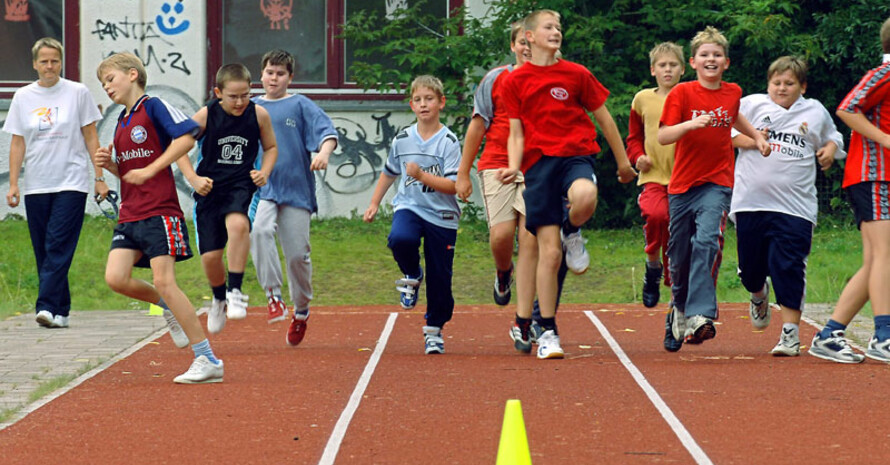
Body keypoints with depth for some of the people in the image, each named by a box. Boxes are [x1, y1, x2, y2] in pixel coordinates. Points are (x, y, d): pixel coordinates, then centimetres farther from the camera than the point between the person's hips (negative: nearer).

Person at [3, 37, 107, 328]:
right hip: (35, 186, 3)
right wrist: (13, 183, 3)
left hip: (71, 184, -3)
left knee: (59, 247, -13)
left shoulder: (77, 93, 2)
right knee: (43, 251, 3)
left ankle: (47, 306, -20)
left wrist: (99, 178, 0)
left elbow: (91, 138, 5)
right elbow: (17, 143, 10)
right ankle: (61, 311, 9)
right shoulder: (23, 97, 8)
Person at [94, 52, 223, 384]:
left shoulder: (154, 107, -3)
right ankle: (169, 308, 17)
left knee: (164, 282, -14)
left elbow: (187, 137, -17)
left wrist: (150, 170, -16)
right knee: (116, 278, -10)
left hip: (159, 210, -8)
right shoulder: (121, 121, 20)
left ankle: (208, 360, -10)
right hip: (129, 216, 8)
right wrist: (110, 164, 5)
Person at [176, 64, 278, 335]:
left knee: (238, 224, -35)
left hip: (241, 185, -1)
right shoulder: (206, 116, -8)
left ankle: (235, 291, -23)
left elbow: (271, 147, 14)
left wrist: (264, 172, -4)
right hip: (209, 189, 1)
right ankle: (219, 298, 31)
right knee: (210, 257, -2)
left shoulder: (259, 115, -3)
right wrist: (193, 179, -10)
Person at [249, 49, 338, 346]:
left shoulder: (300, 106, 4)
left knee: (297, 254, 0)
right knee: (260, 231, -29)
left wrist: (324, 152, -29)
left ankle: (301, 310, 21)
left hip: (296, 189, -1)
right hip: (261, 189, 1)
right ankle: (273, 296, -26)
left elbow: (326, 131, -9)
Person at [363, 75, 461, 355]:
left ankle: (434, 330, 24)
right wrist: (374, 204, 19)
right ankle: (411, 276, -1)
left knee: (439, 279, 2)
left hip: (442, 216, -2)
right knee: (400, 239, -33)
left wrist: (421, 175, -25)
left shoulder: (448, 142, -7)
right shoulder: (403, 139, 6)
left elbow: (453, 185, -14)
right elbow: (389, 173, 22)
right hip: (409, 207, 2)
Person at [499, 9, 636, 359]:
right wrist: (514, 166, -9)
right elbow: (516, 133, 9)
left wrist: (623, 162, 18)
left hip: (576, 156, 0)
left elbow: (603, 118, 15)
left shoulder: (576, 75, 7)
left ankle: (572, 232, 0)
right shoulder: (515, 82, 8)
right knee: (549, 252, -6)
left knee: (585, 198, -38)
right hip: (539, 162, 0)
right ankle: (548, 332, 3)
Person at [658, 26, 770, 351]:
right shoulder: (682, 93, -4)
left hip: (717, 183, 0)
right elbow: (663, 136, -13)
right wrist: (690, 124, -28)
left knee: (707, 242, -23)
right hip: (682, 184, 0)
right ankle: (680, 308, 33)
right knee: (679, 254, 7)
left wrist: (757, 136, 23)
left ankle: (700, 316, -32)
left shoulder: (732, 93, 8)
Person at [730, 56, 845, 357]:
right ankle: (759, 295, 44)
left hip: (794, 208, -1)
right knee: (751, 267, 8)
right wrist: (744, 140, -10)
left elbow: (832, 138, 27)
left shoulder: (816, 112, 11)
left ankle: (790, 332, -6)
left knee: (789, 268, -10)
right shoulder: (751, 105, 6)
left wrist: (830, 150, 5)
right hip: (751, 202, 1)